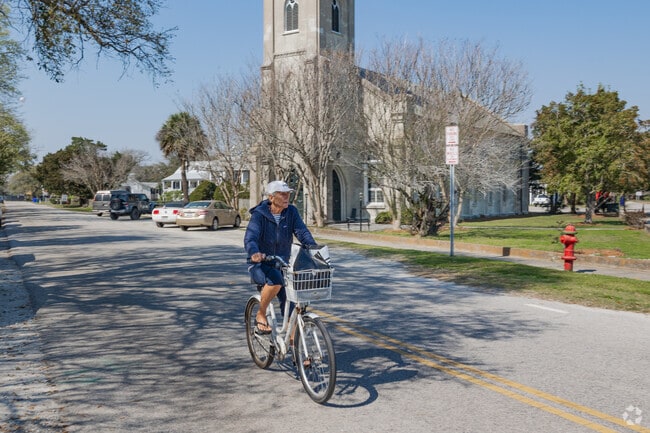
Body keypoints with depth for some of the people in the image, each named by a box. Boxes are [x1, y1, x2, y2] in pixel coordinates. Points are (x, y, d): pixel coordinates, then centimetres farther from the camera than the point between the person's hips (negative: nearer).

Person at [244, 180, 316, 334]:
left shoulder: (291, 212, -2)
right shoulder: (259, 214, -13)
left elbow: (302, 232, -13)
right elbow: (250, 237, -27)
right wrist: (254, 253, -49)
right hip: (260, 265, -4)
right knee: (275, 279, -37)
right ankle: (260, 316, -14)